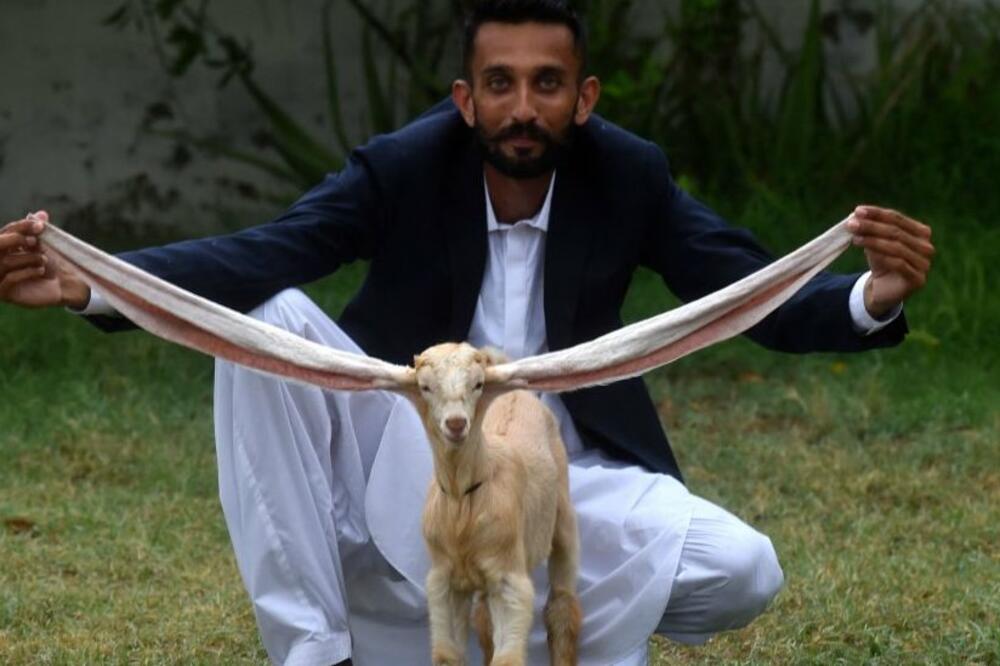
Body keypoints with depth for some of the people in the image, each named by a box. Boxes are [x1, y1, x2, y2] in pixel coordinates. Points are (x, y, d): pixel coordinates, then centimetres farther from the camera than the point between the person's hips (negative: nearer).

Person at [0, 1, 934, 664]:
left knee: (743, 575, -26)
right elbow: (257, 259, -28)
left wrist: (873, 295, -37)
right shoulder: (402, 169, -16)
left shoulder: (629, 178, -11)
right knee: (262, 322, -29)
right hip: (398, 454, -1)